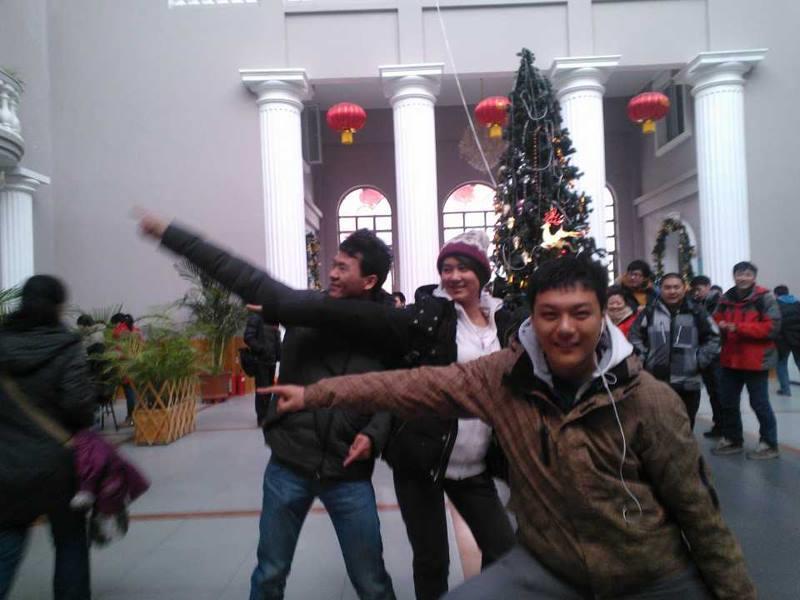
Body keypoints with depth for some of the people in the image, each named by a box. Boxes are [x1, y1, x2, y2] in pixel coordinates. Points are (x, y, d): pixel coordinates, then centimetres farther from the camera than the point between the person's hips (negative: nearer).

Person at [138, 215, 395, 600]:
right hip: (288, 467, 2)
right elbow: (239, 275, -5)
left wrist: (374, 433, -18)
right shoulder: (303, 305, -5)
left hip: (349, 475, -2)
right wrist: (167, 233, -4)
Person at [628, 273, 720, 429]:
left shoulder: (696, 312, 1)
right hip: (655, 382, 0)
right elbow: (634, 337, 4)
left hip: (688, 383, 1)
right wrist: (643, 359, -4)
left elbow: (713, 338, 6)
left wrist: (700, 361, -3)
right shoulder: (650, 312, 0)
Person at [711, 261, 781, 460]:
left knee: (759, 403, 2)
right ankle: (732, 440, 27)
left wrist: (739, 328, -22)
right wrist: (720, 325, -9)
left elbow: (771, 327, -17)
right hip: (730, 359, 6)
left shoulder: (764, 298, -9)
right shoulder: (726, 298, 9)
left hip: (755, 360, -6)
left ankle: (769, 444, 17)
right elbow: (717, 321, 15)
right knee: (728, 402, 13)